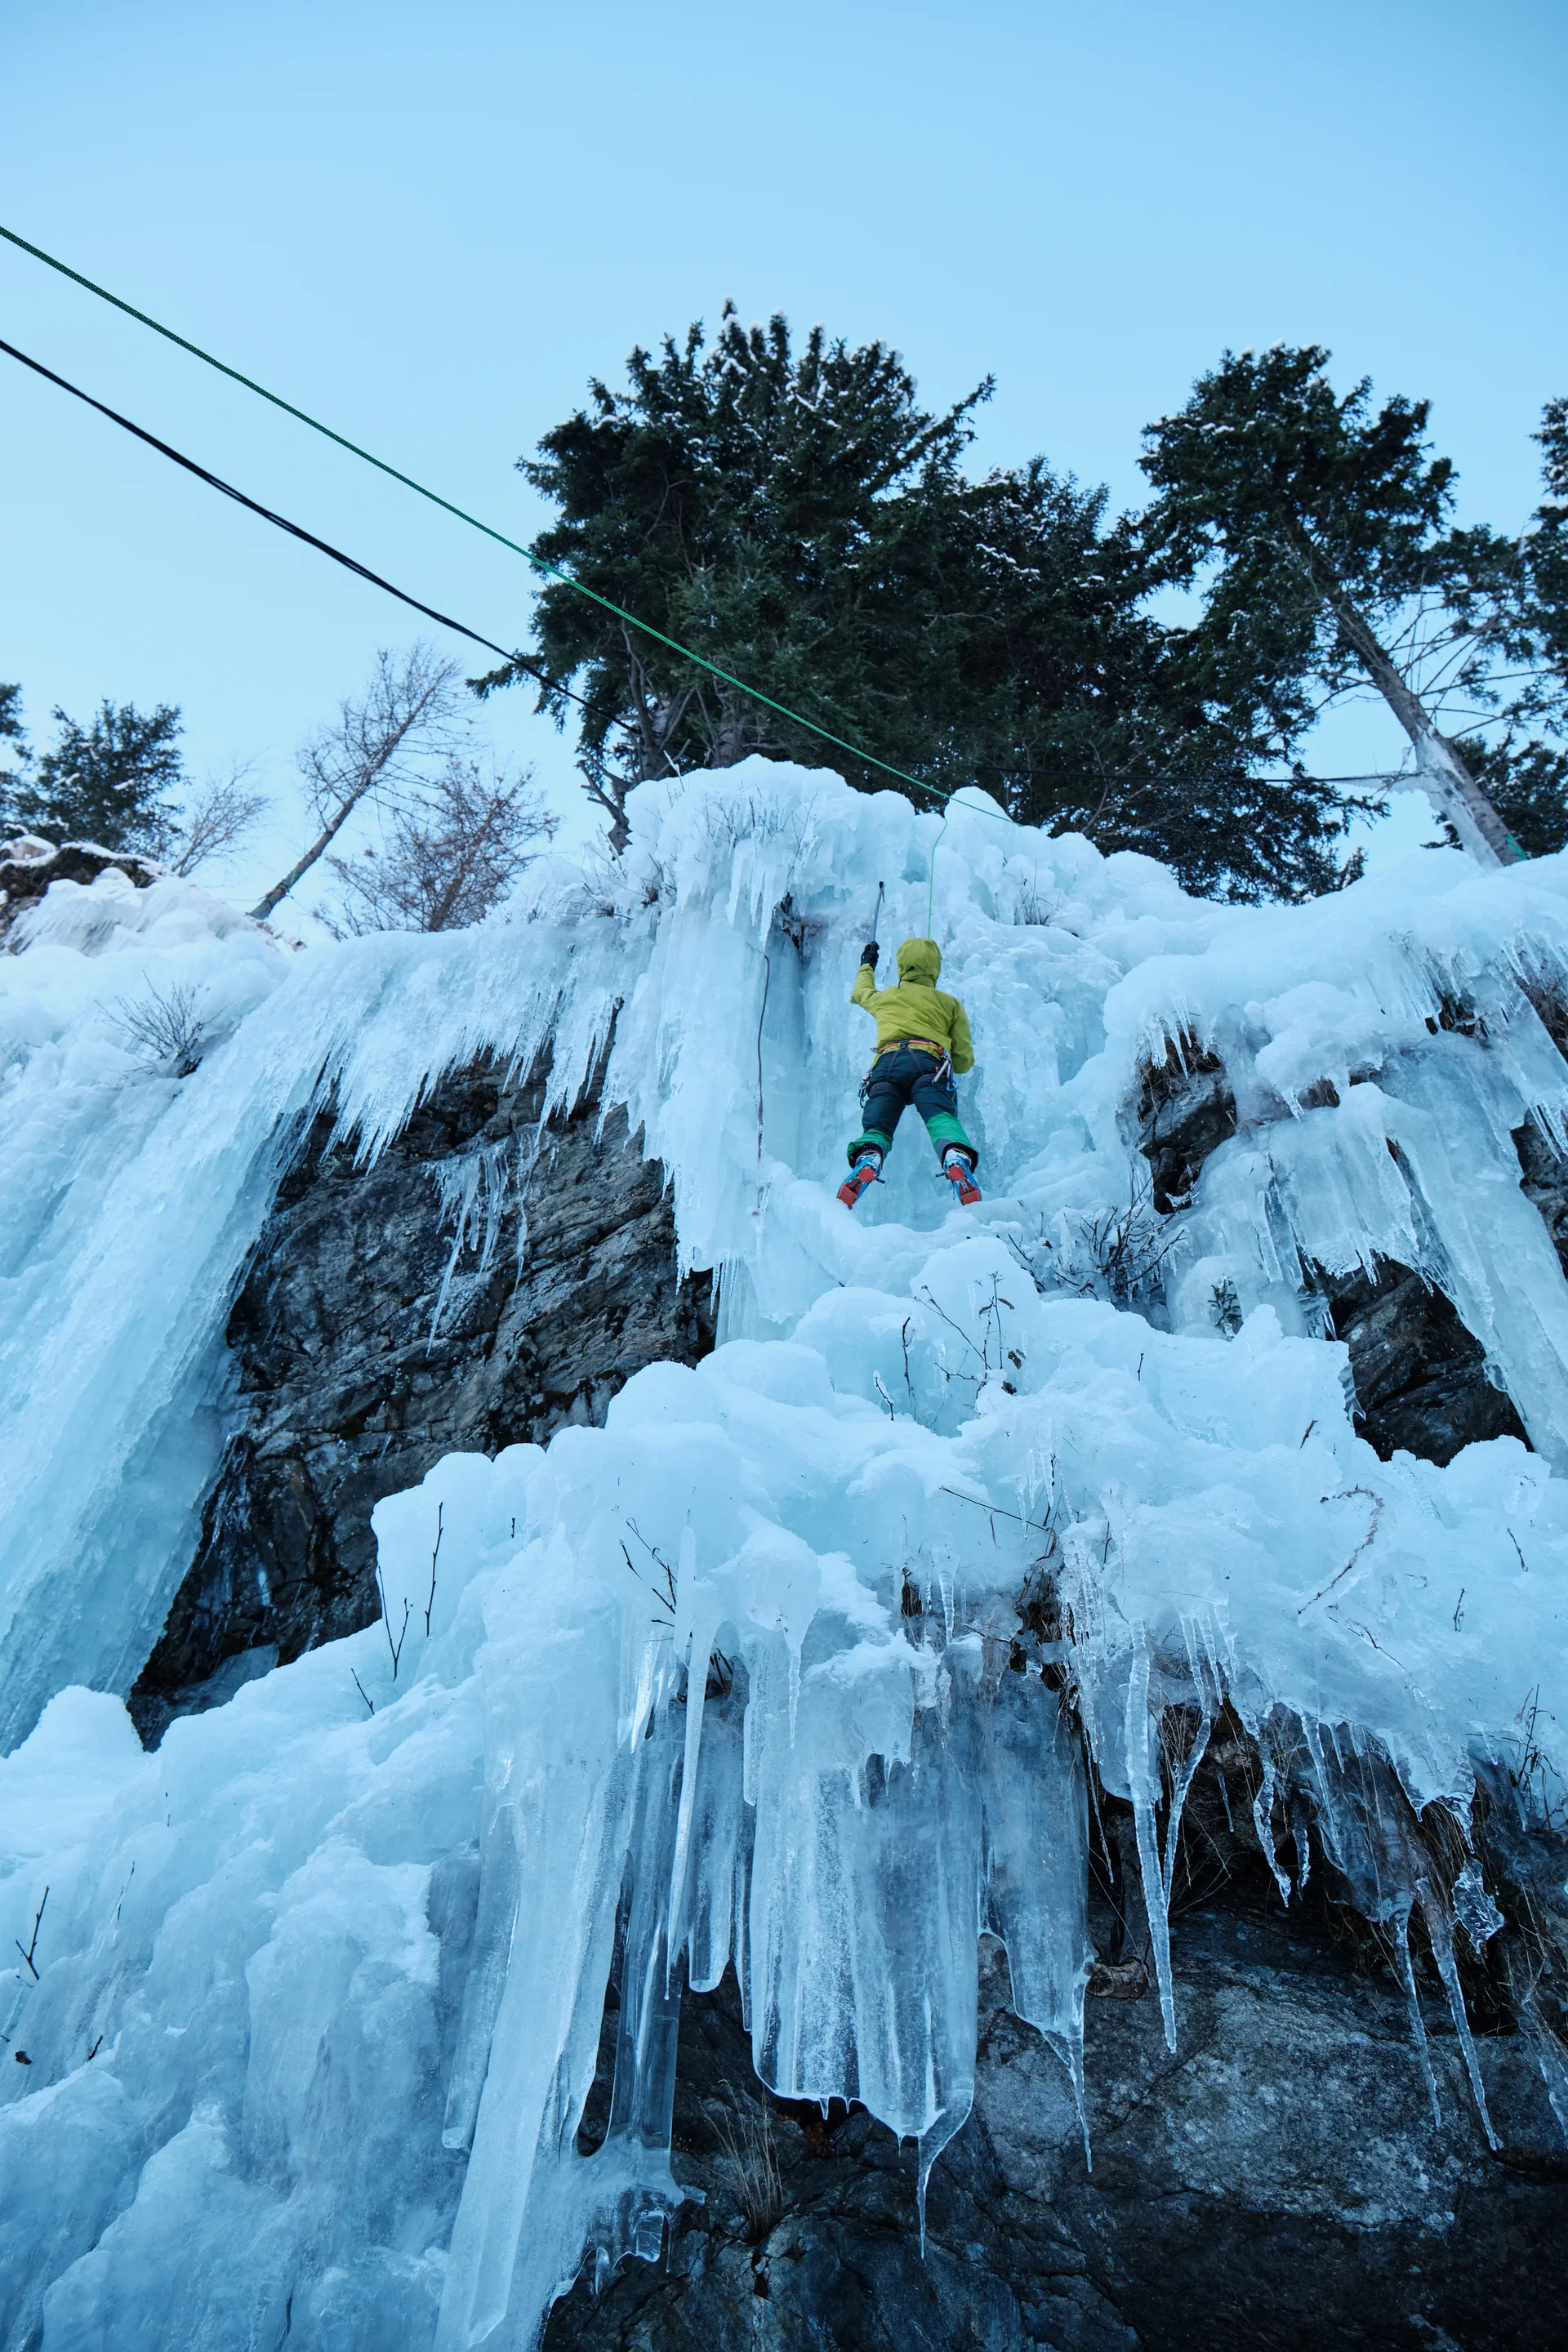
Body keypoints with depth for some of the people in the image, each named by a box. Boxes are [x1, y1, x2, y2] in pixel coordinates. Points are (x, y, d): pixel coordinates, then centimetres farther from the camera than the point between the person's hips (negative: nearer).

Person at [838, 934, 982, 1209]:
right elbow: (965, 1061, 26)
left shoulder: (884, 997, 36)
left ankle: (867, 1159, -44)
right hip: (928, 1063, -1)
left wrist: (867, 965, 81)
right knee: (942, 1119, -24)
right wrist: (948, 1061, 49)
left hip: (887, 1064, 2)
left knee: (875, 1130, -11)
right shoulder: (950, 1003, 29)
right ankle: (957, 1159, -53)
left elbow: (861, 993, 62)